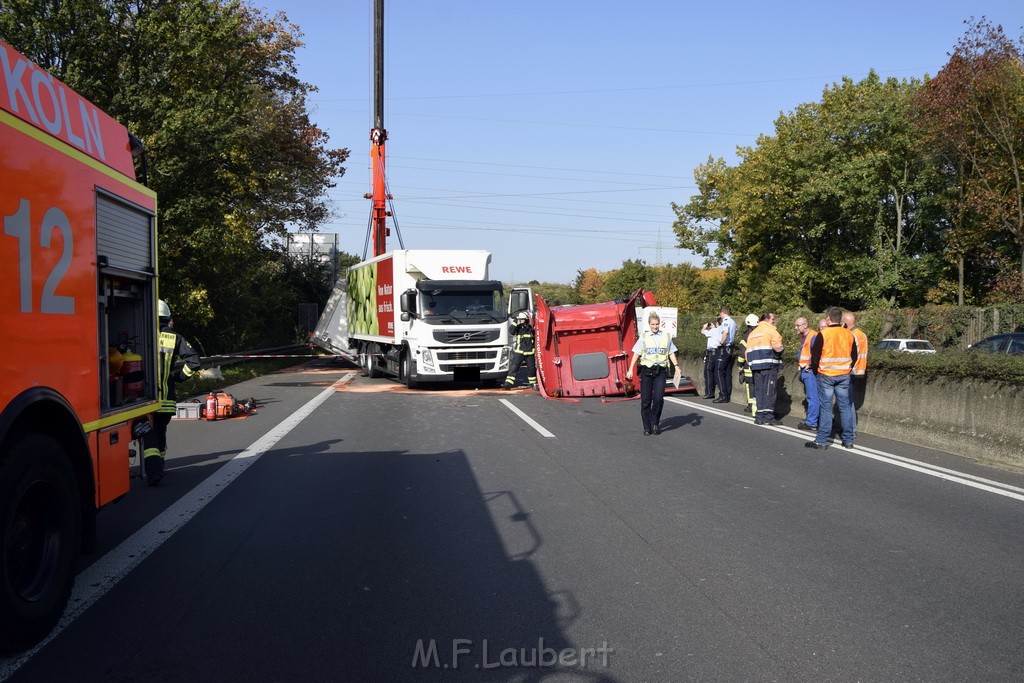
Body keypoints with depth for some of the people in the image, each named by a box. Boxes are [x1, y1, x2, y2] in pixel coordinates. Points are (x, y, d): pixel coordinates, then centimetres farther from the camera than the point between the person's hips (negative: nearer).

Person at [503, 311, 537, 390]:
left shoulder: (530, 328, 7)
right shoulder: (518, 328, 2)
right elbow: (512, 331, -20)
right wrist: (515, 322, -23)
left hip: (529, 353, 2)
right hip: (519, 352, -2)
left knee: (531, 368, 10)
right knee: (513, 368, -8)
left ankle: (533, 384, 27)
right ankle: (508, 384, -11)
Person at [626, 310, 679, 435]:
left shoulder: (666, 336, 7)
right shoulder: (644, 337, 3)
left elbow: (671, 353, 14)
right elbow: (636, 353, 3)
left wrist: (676, 365, 1)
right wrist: (631, 369, -4)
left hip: (660, 371, 0)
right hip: (646, 371, 0)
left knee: (659, 397, -13)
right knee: (646, 400, 1)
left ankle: (655, 423, 8)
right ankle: (647, 427, 12)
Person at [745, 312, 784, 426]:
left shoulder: (752, 333, 20)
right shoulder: (770, 330, -3)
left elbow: (748, 351, 19)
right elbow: (778, 347, -13)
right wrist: (779, 354, 7)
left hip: (755, 365, 7)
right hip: (770, 365, -7)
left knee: (759, 390, 10)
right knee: (769, 391, -5)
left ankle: (760, 416, 10)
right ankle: (768, 417, -8)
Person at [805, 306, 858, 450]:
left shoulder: (822, 334, -10)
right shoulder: (849, 335, 4)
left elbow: (815, 356, -7)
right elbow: (854, 356, 12)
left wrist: (816, 369, 9)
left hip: (826, 375, -4)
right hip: (844, 376, 4)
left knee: (825, 407, -1)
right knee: (845, 407, 9)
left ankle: (822, 440, 0)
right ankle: (848, 440, 12)